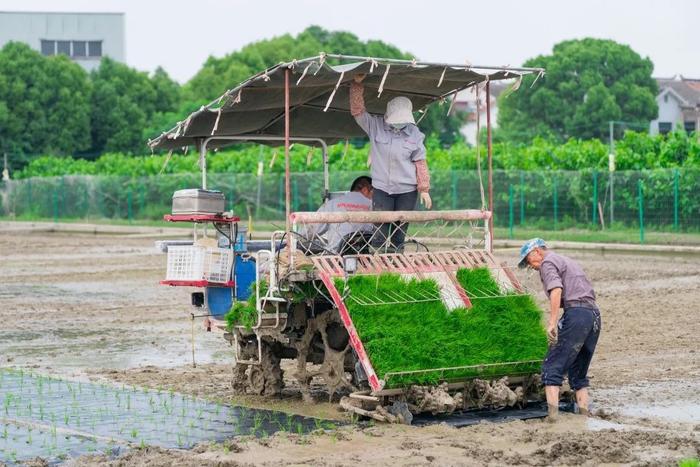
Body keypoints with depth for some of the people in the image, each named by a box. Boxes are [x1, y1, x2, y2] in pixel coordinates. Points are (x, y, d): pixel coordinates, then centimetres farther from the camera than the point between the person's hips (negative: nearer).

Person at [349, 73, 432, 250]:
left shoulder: (414, 133, -2)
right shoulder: (376, 126, -1)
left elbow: (420, 163, 1)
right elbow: (357, 110, -5)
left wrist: (424, 189, 0)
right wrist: (357, 85, -16)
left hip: (407, 190, 0)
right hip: (381, 188, 0)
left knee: (400, 231, 7)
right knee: (381, 229, -4)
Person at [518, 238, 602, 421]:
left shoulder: (548, 262, 4)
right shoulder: (568, 261, 31)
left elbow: (556, 290, -15)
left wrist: (552, 322, -21)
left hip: (576, 313, -9)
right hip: (594, 313, 9)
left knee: (552, 367, -9)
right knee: (578, 372, 16)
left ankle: (552, 412, -21)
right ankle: (584, 414, 11)